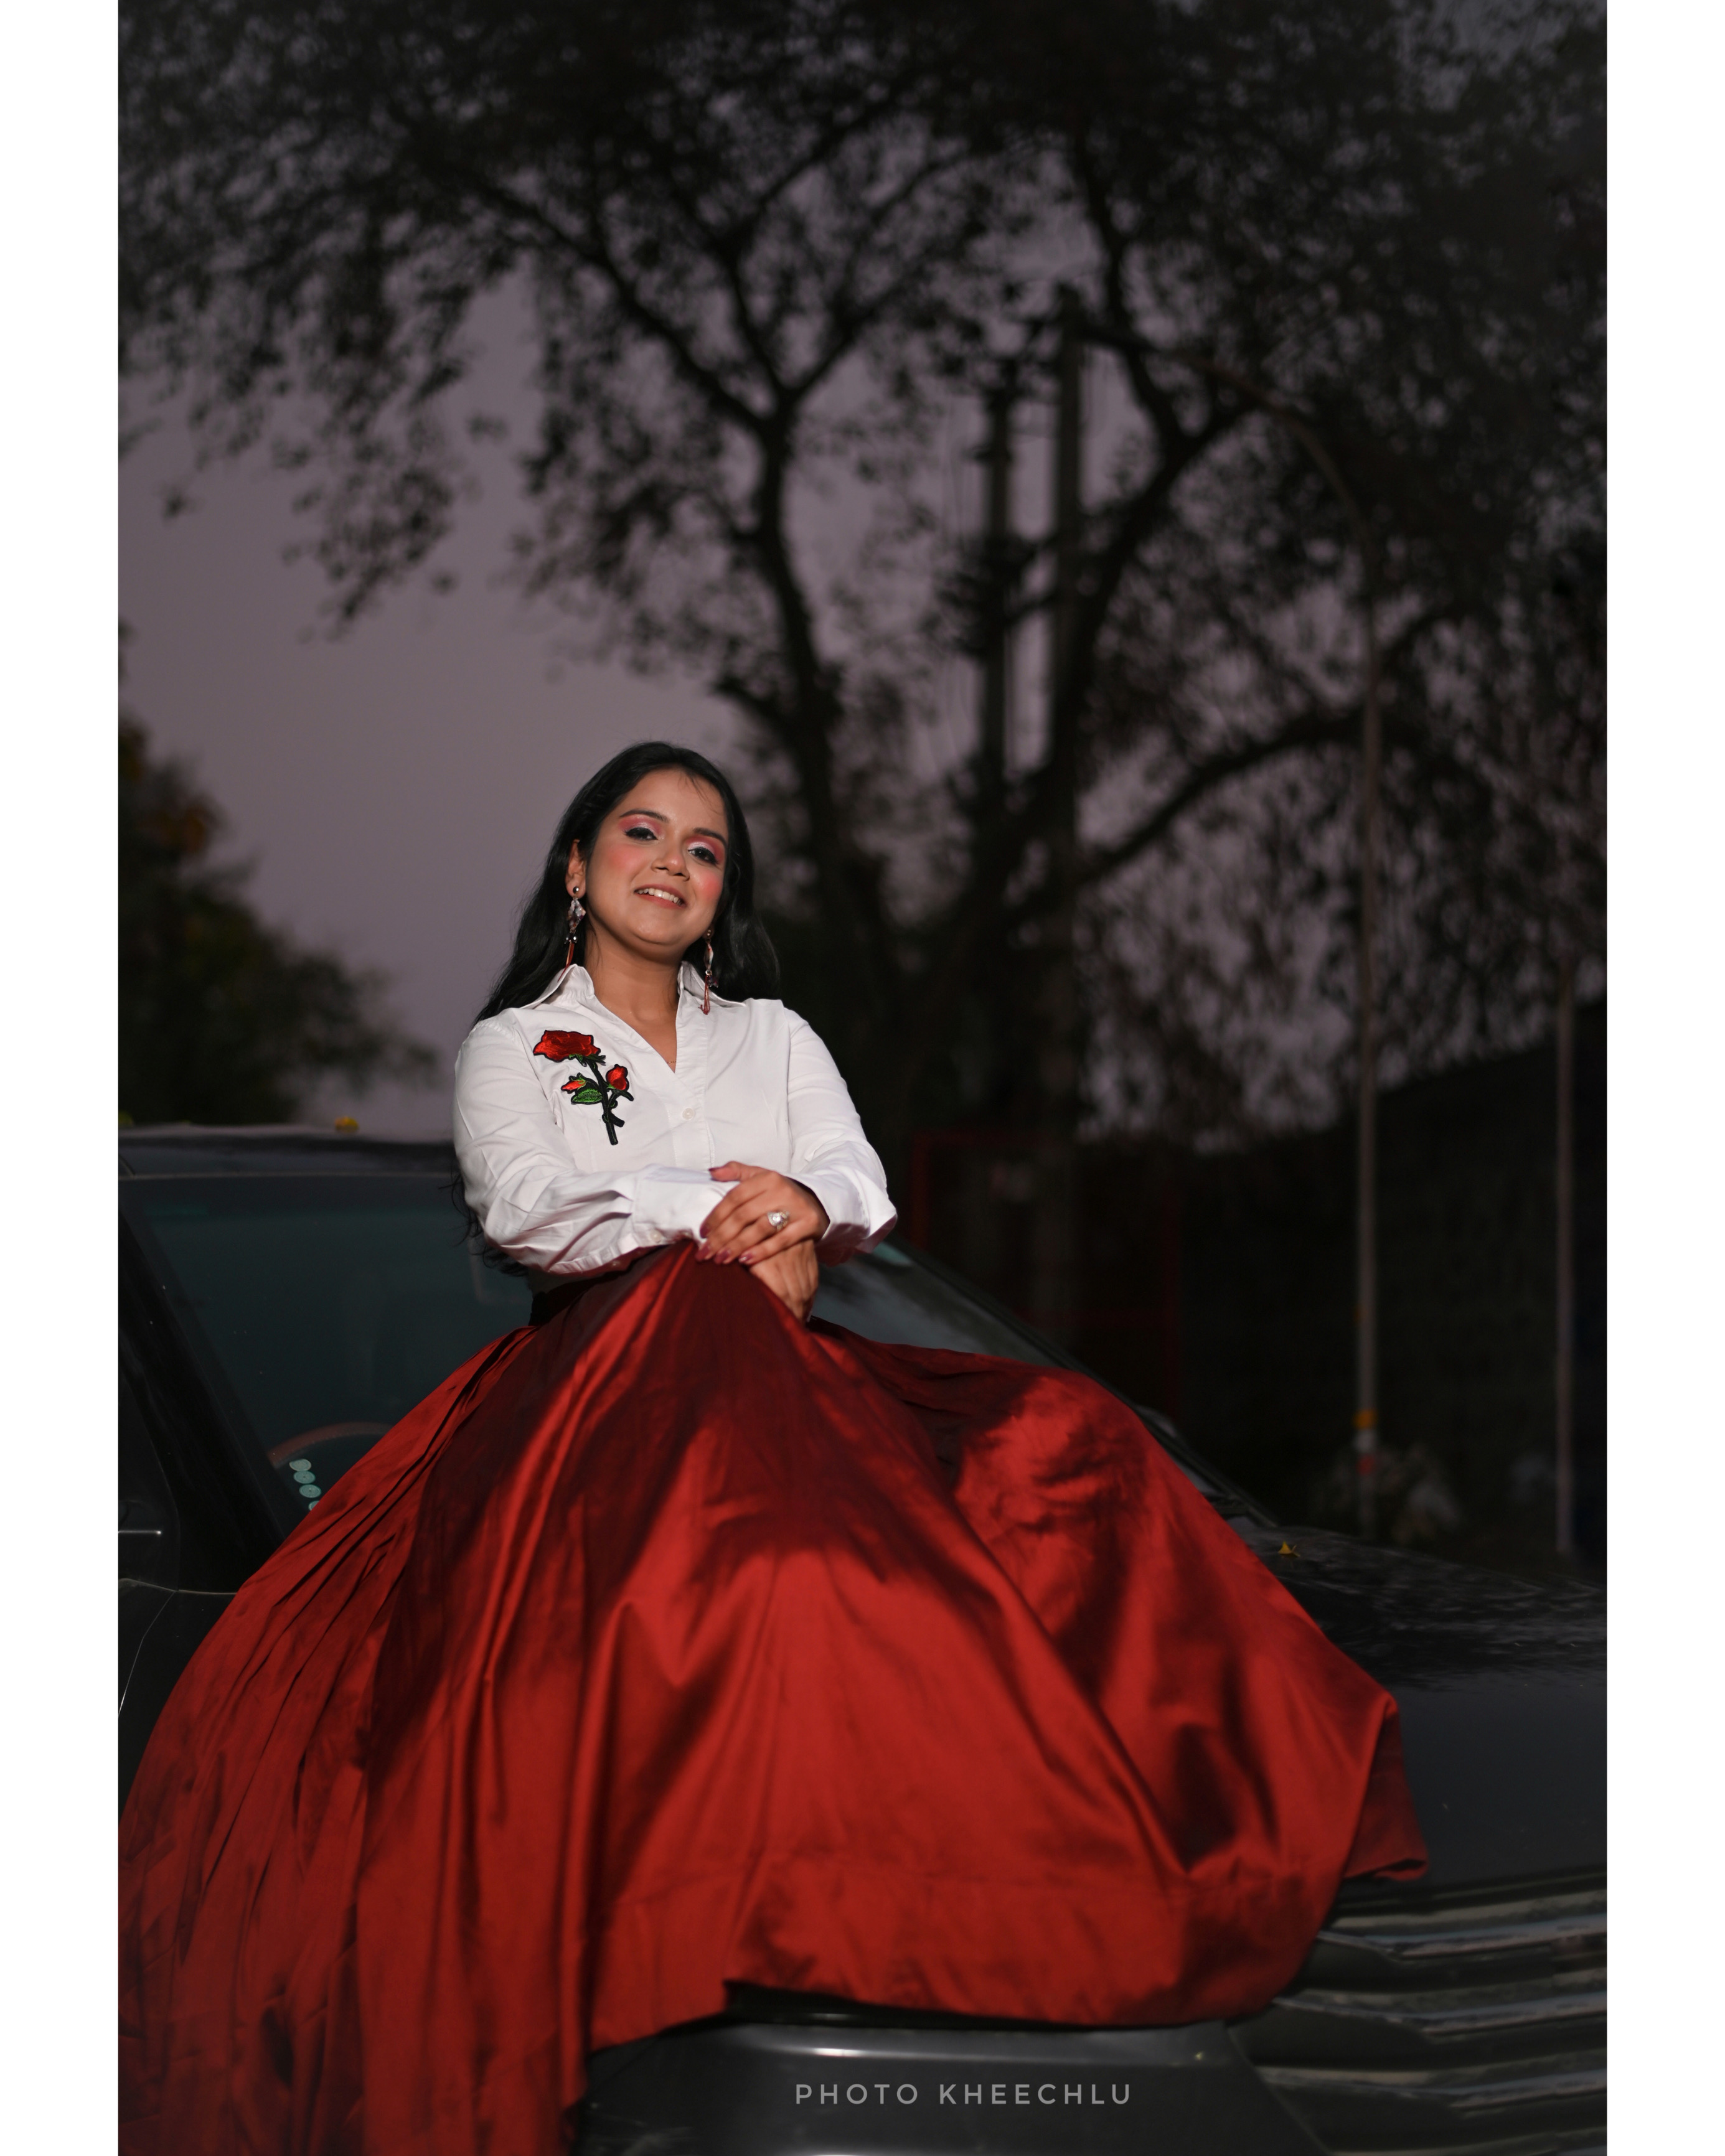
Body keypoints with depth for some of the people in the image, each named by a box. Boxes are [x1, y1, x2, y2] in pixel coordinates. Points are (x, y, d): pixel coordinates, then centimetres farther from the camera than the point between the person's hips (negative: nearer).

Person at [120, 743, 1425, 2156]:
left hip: (780, 1360, 4)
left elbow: (863, 1182, 12)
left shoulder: (773, 1036, 28)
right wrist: (716, 1216, -10)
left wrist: (802, 1207, -11)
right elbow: (529, 1206, -2)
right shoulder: (512, 1049, 17)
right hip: (602, 1385, -4)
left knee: (1052, 1446, -24)